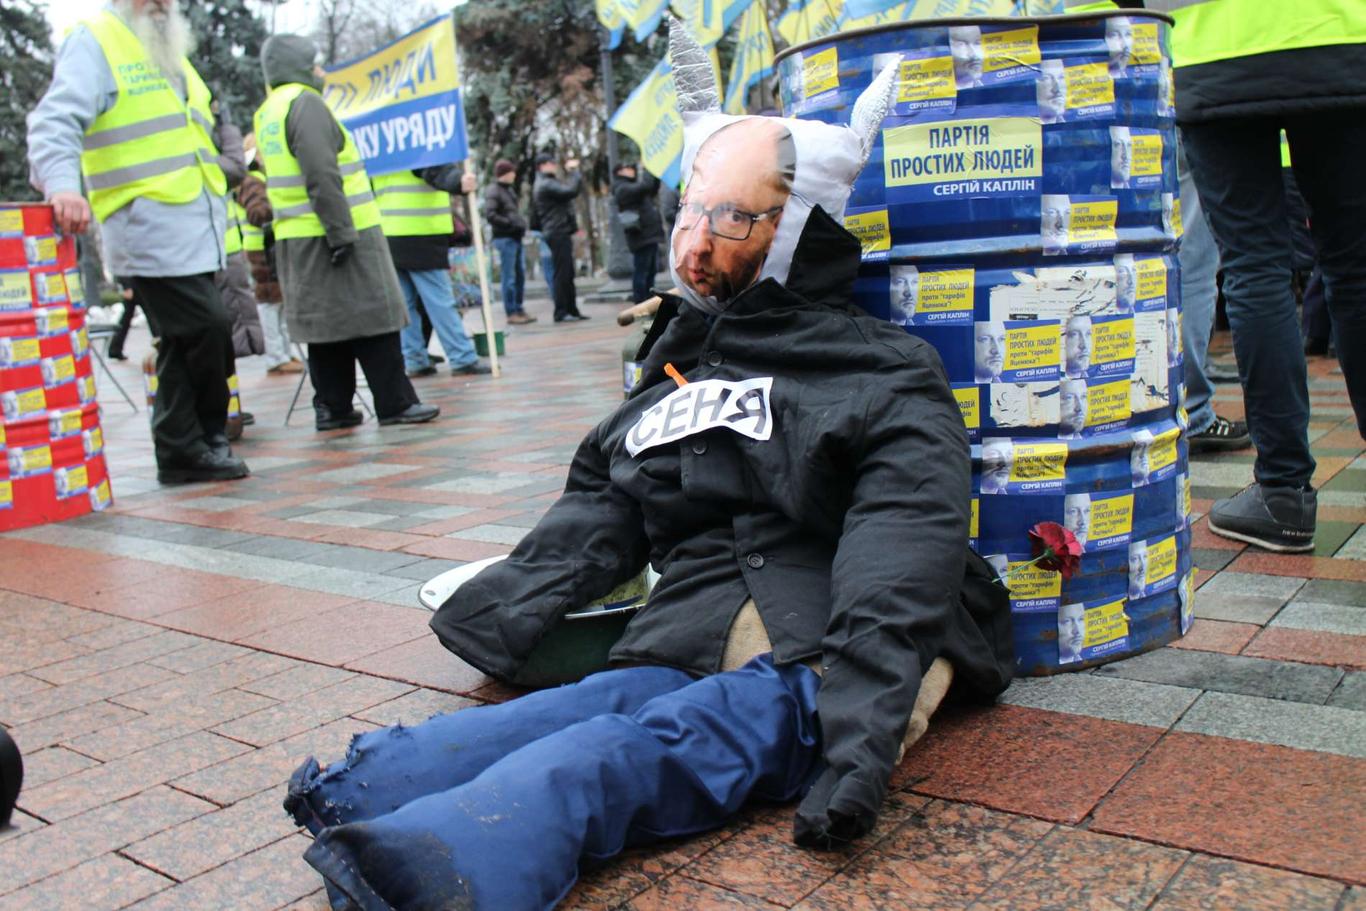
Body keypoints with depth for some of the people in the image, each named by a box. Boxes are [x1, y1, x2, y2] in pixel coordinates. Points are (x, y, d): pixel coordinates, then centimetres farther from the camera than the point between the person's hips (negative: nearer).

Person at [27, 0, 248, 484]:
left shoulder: (170, 52, 24)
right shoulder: (94, 40, -2)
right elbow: (56, 120, -15)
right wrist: (61, 185, -31)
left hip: (195, 233, 8)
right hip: (149, 231, -8)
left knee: (183, 344, 9)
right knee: (208, 330, -12)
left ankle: (181, 451, 17)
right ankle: (202, 441, 2)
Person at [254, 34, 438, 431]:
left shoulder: (268, 112, 18)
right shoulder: (305, 104, -11)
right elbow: (323, 178, -20)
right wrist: (341, 232, -21)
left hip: (296, 238, 9)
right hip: (333, 234, -9)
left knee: (326, 321, 12)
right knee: (372, 317, -3)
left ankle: (332, 407, 14)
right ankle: (395, 403, 0)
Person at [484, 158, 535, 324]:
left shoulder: (509, 189, 18)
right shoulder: (493, 191, -9)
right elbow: (489, 214, -19)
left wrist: (522, 223, 11)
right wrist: (510, 223, -19)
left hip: (516, 237, 9)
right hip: (504, 238, -9)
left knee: (520, 275, 11)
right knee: (509, 277, -5)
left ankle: (520, 309, 20)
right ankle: (511, 313, 0)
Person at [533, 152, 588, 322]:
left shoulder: (549, 183, 21)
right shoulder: (546, 185, -13)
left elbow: (569, 190, 20)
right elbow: (571, 191, -22)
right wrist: (574, 171, -12)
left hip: (560, 233, 11)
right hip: (557, 233, -11)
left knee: (567, 274, 12)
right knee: (561, 274, -10)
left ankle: (572, 310, 16)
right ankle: (561, 312, -8)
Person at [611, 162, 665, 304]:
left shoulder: (632, 187, 23)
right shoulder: (622, 189, -8)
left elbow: (653, 189, 28)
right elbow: (644, 187, -21)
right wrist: (649, 171, -7)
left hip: (649, 235, 10)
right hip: (641, 236, -10)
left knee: (651, 271, 12)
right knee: (641, 272, -10)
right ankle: (640, 304, -9)